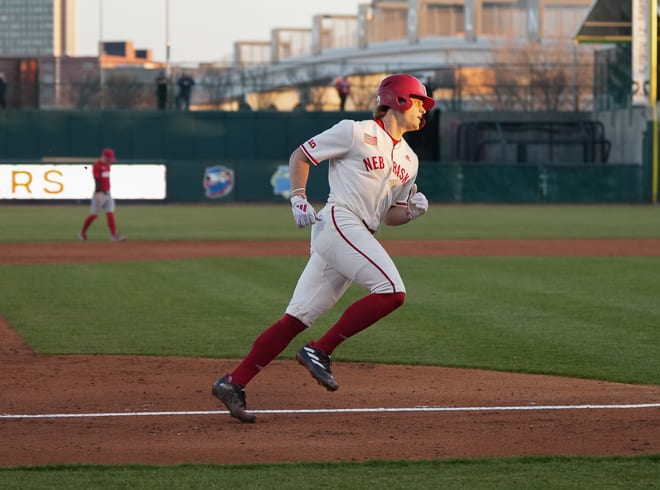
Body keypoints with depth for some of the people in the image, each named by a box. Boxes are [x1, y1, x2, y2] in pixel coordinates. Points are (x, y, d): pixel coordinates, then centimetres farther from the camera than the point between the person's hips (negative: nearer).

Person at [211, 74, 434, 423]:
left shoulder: (409, 159, 22)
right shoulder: (356, 132, 0)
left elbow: (389, 215, 24)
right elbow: (300, 156, 6)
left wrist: (411, 211, 3)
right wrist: (298, 198, -7)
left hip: (360, 237, 8)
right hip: (338, 221, -8)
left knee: (297, 317, 1)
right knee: (391, 291, -21)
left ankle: (233, 383, 1)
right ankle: (319, 352, -15)